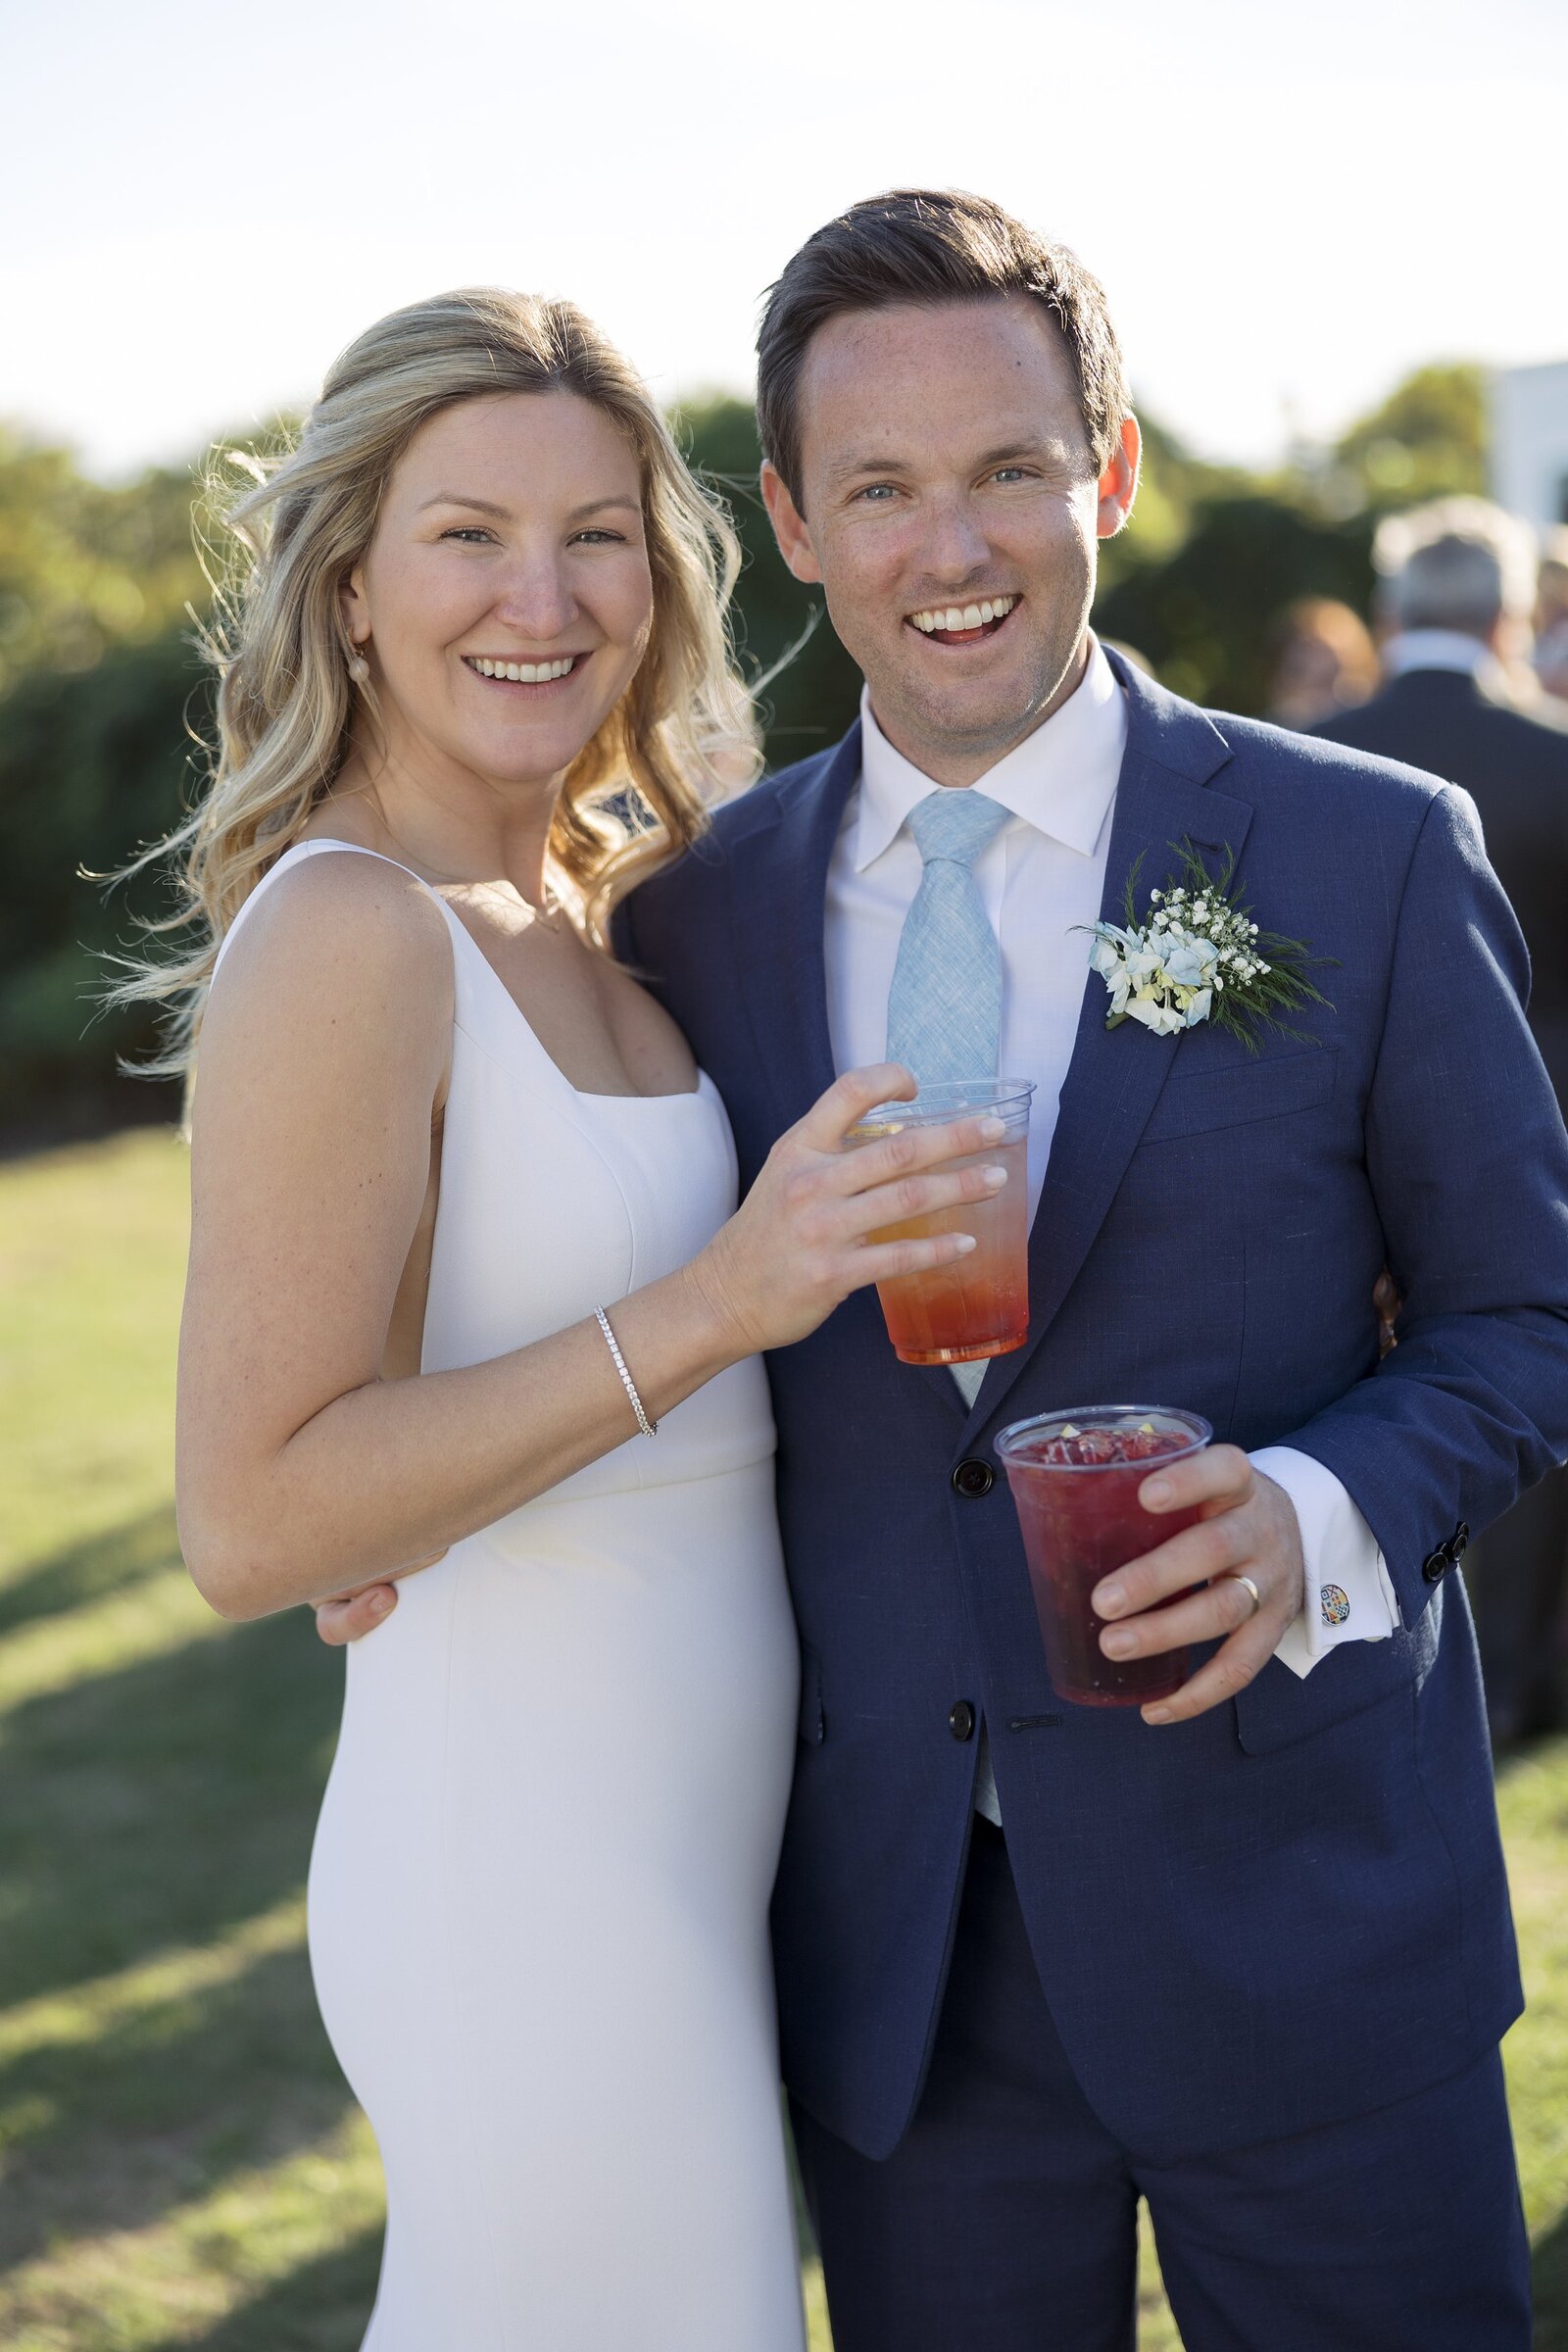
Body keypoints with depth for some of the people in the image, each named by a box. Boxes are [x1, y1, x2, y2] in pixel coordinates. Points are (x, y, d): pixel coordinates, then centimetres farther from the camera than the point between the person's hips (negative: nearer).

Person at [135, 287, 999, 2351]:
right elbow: (249, 1525, -23)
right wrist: (710, 1307, -27)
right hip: (533, 1876, -8)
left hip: (675, 1847, 8)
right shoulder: (347, 930, -19)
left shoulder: (574, 915, 7)